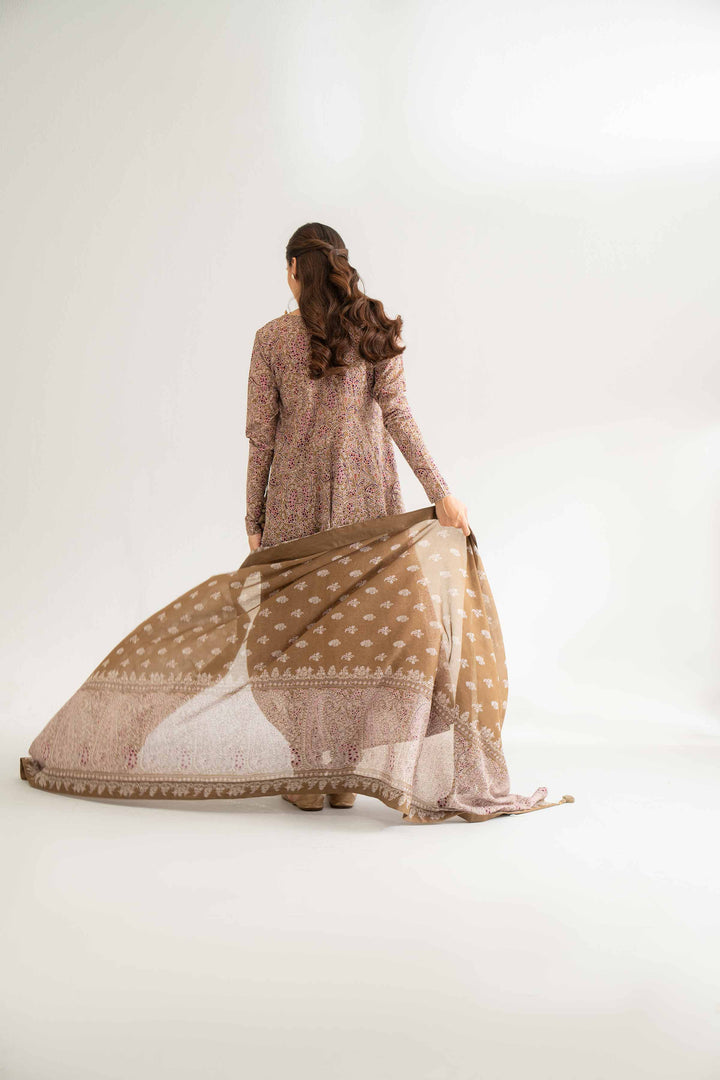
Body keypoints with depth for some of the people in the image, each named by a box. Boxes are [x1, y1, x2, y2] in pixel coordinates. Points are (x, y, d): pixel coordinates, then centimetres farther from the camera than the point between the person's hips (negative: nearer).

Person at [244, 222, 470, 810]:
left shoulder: (272, 337, 0)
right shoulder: (375, 328, 2)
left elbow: (261, 436, -1)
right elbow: (397, 416, -8)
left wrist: (254, 517, 5)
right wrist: (441, 492, -10)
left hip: (295, 501, -1)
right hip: (365, 498, 1)